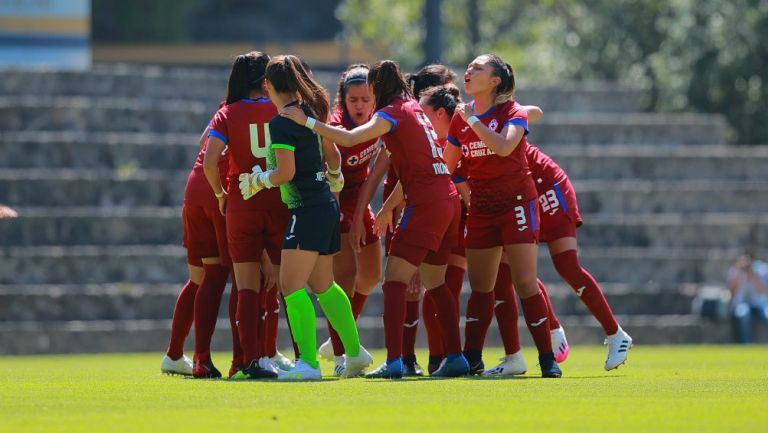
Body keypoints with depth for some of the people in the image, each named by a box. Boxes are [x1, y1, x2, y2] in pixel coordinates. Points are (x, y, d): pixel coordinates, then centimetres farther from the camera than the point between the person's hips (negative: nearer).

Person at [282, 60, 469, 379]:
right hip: (448, 200, 9)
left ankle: (394, 361, -18)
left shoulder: (392, 113, -8)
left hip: (425, 205, -9)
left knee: (394, 282, -9)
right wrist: (389, 207, 31)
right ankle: (455, 357, 13)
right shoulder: (414, 109, 19)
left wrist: (307, 121, -13)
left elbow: (348, 139, -21)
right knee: (435, 283, 17)